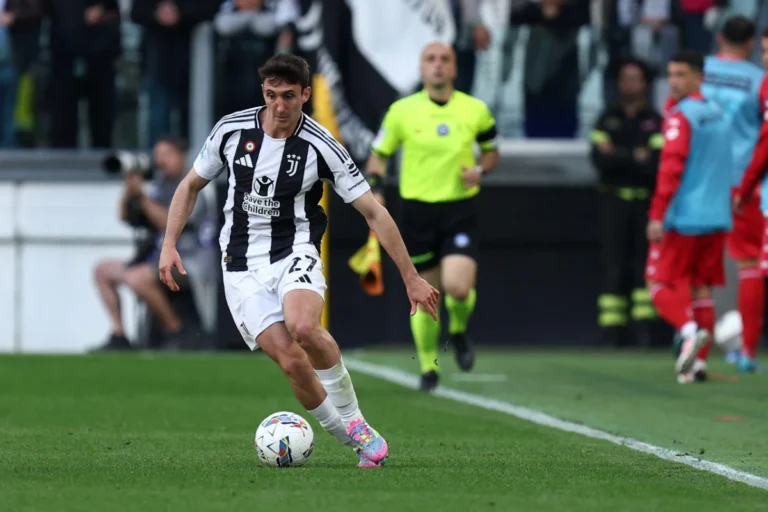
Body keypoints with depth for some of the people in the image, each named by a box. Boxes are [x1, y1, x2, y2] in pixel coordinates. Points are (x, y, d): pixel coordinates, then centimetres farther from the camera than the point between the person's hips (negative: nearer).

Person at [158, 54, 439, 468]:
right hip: (242, 266, 2)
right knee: (291, 361, -16)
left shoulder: (320, 147, -9)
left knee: (302, 326, -34)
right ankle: (348, 435, 3)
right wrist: (169, 244, 1)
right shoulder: (231, 130, -3)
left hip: (295, 255, -2)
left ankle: (352, 418, -14)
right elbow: (191, 185, 13)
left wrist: (411, 278, -4)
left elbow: (373, 212, -4)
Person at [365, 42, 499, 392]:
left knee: (458, 287, -19)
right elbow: (378, 154, 9)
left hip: (460, 209, -1)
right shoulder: (402, 111, -1)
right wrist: (375, 189, -8)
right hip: (418, 209, 1)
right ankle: (428, 367, 24)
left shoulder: (475, 110, 1)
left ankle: (459, 330, 16)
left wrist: (479, 170, -5)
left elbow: (491, 151, 16)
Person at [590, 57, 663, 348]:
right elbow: (600, 159, -1)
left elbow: (657, 163, -9)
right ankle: (612, 332, -3)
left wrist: (617, 156, -9)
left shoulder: (655, 122, 3)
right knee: (614, 266, -3)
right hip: (614, 201, 1)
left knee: (645, 264, -6)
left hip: (646, 201, -1)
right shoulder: (608, 119, 11)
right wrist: (635, 157, -12)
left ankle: (644, 327, -6)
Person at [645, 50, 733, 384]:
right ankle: (698, 362, 5)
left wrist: (657, 214, -18)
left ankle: (689, 330, -25)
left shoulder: (680, 116, -10)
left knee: (660, 283, -1)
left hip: (683, 217, -7)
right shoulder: (719, 114, 14)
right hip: (717, 216, 7)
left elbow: (671, 166, -18)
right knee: (701, 288, 10)